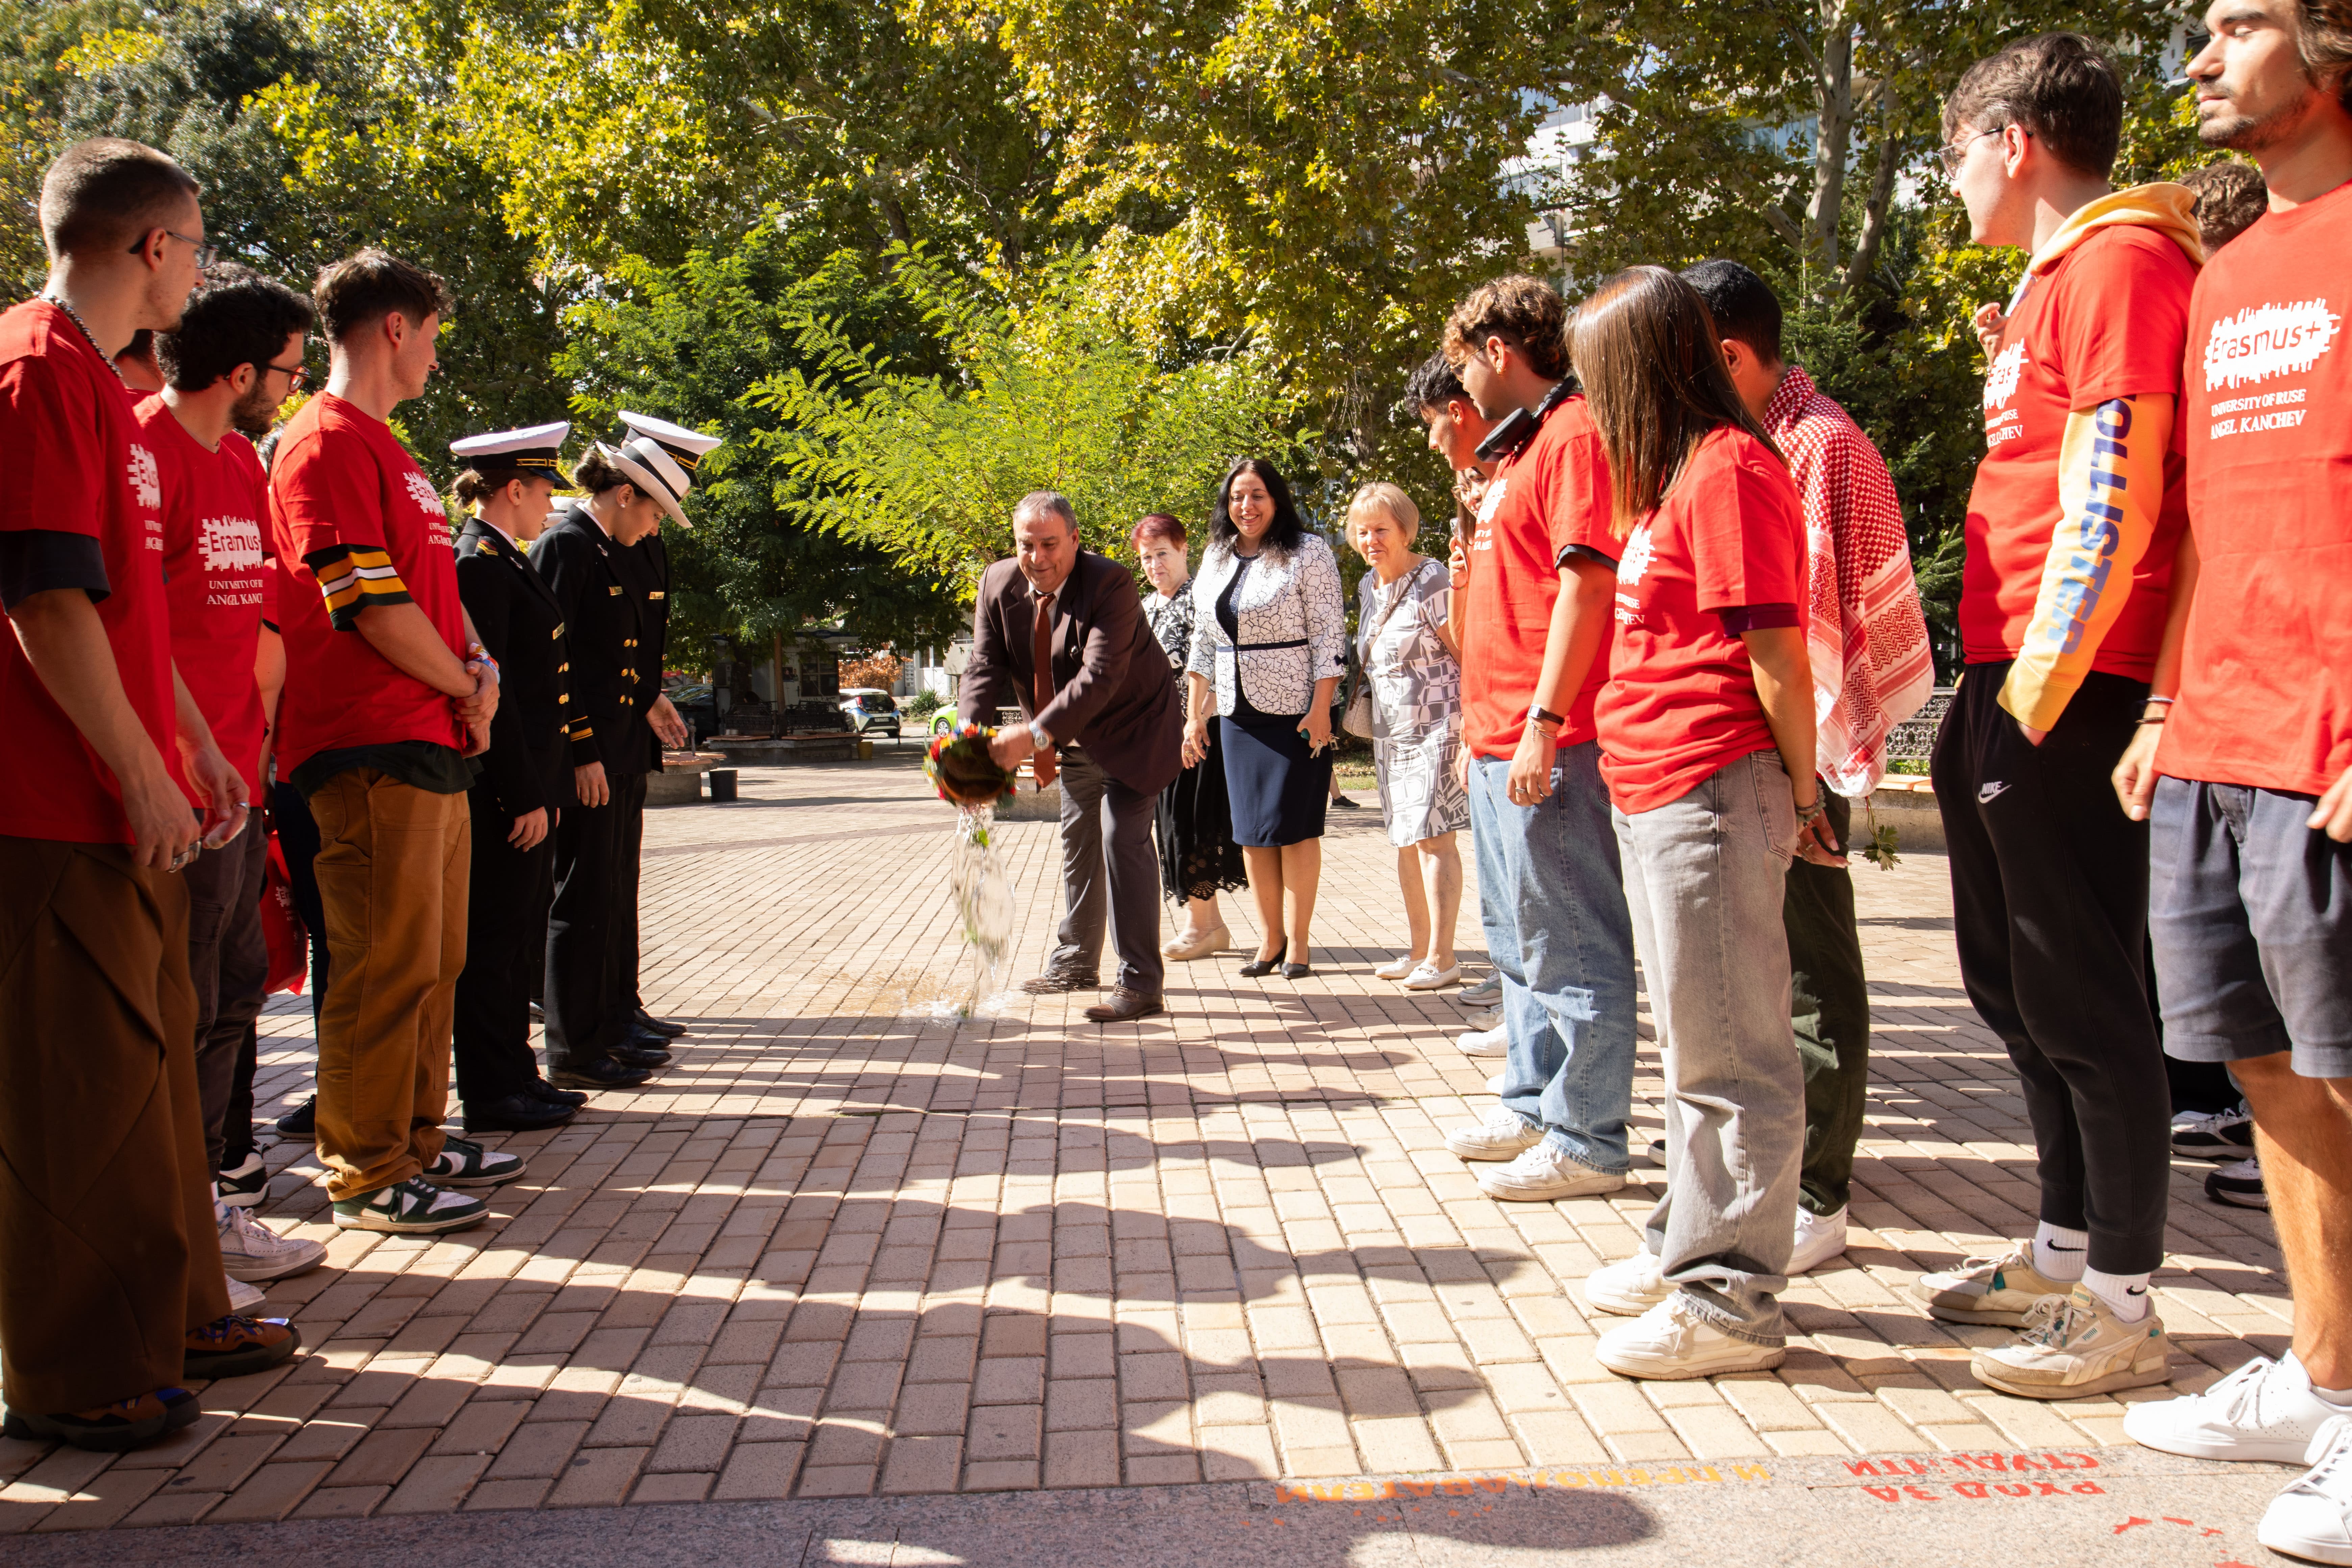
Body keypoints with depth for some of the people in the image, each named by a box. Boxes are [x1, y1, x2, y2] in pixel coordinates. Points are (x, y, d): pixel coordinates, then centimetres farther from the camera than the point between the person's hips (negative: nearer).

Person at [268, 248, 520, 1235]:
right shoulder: (328, 444, -10)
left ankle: (417, 1142, 25)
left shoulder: (386, 449, 22)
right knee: (387, 967, -6)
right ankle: (367, 1176, 3)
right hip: (371, 750, -10)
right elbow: (373, 606, -17)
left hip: (434, 746, 10)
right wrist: (467, 688, -4)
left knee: (433, 961, 15)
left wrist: (477, 665, 3)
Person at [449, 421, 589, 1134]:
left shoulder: (507, 562, 16)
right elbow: (488, 690, -19)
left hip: (528, 786, 10)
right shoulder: (480, 564, -14)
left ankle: (515, 1075, 24)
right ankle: (491, 1094, 6)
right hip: (504, 790, -10)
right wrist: (525, 796, -19)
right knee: (492, 939, -2)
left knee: (514, 936, 15)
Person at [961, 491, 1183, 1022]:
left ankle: (1140, 984, -11)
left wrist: (1035, 735, -45)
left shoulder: (1110, 584, -29)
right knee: (1078, 842, 17)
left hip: (1132, 729, -7)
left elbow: (1100, 677, -37)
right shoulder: (999, 585, -10)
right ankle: (1076, 963, 33)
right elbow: (985, 667, -12)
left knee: (1123, 839, -15)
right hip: (1075, 738, 7)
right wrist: (970, 737, -30)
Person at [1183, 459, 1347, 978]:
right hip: (1237, 714, 5)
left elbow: (1329, 635, -9)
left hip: (1296, 711, -5)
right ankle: (1268, 939, 14)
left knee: (1294, 826, -1)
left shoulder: (1308, 552, -5)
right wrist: (1194, 714, 11)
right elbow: (1203, 642, 16)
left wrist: (1320, 708, -16)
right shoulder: (1216, 559, 12)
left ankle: (1298, 940, 8)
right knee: (1251, 830, 6)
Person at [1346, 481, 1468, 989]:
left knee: (1433, 837, -9)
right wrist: (1374, 730, 18)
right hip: (1391, 732, 9)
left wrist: (1470, 733, -21)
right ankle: (1420, 951, 20)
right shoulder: (1368, 587, 12)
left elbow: (1468, 656, -15)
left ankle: (1442, 957, -3)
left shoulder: (1432, 582, -13)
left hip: (1437, 726, -9)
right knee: (1405, 839, 11)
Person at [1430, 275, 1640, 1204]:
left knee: (1569, 948, -4)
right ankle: (1532, 1105, 29)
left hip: (1550, 746, -11)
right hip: (1500, 746, 11)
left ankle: (1586, 1141, 4)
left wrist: (1542, 724, -23)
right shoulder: (1517, 450, 21)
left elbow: (1585, 585, -20)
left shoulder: (1574, 434, -11)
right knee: (1520, 943, 18)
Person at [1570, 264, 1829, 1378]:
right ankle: (1690, 1245, 32)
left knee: (1728, 1051, -3)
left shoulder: (1727, 469, -13)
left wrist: (1802, 793, -11)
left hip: (1713, 792, -11)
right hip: (1652, 793, 11)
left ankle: (1730, 1296, 5)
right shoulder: (1672, 479, 18)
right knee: (1690, 1039, 19)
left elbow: (1778, 652, -15)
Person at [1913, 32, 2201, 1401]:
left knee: (2083, 997, -4)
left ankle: (2123, 1309, 6)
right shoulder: (2059, 277, 22)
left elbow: (2111, 498, -19)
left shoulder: (2119, 259, -10)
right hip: (2011, 685, 11)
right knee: (2017, 982, 16)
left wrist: (2038, 687, -19)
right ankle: (2065, 1254, 28)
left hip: (2065, 690, -11)